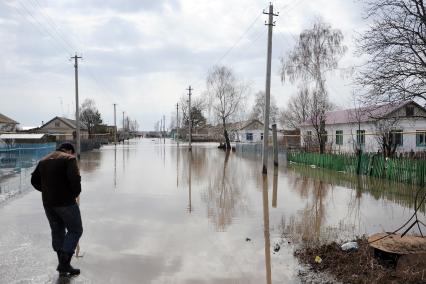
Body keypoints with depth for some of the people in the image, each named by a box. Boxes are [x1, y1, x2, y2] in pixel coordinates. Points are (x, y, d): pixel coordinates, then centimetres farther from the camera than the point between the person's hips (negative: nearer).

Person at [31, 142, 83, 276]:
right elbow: (75, 178, -22)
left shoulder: (43, 161, 14)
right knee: (75, 230, 8)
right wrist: (75, 193, -6)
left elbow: (34, 180, 14)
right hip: (65, 202, -7)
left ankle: (63, 266, 23)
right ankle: (64, 263, 1)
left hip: (48, 203, 7)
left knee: (57, 232, 16)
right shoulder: (69, 159, -8)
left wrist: (47, 191, 17)